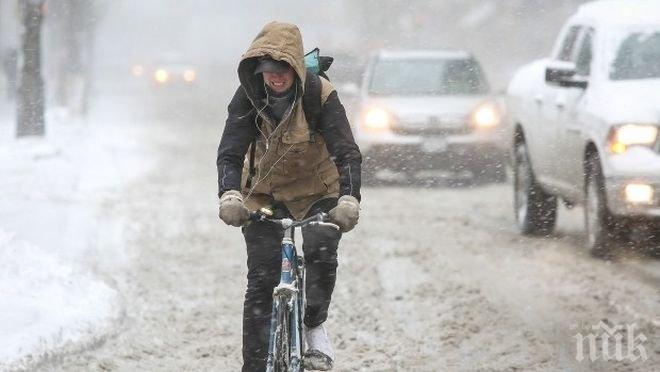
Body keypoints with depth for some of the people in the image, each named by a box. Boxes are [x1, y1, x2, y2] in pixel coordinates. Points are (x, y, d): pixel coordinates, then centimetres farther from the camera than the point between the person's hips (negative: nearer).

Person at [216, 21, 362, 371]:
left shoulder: (320, 94, -21)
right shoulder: (249, 96, -15)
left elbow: (347, 152, -24)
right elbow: (230, 152, -18)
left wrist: (349, 198, -41)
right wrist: (229, 195, -37)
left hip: (317, 194, -1)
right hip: (265, 194, 1)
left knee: (320, 250, -29)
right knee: (261, 280, -7)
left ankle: (314, 325, -7)